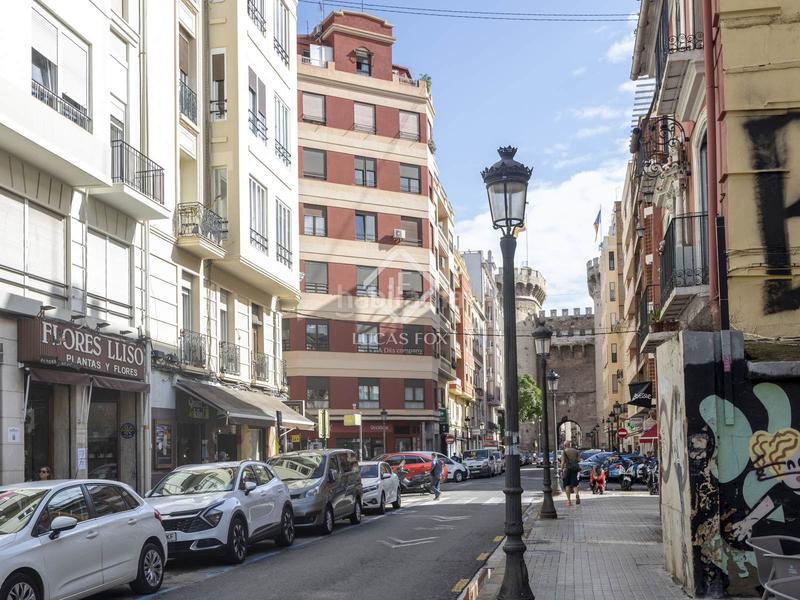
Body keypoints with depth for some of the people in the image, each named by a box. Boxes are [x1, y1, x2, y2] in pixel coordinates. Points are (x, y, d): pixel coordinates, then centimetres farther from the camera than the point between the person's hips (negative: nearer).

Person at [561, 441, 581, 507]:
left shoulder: (564, 452, -2)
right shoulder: (576, 451, 12)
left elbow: (563, 462, -8)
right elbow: (578, 460, 5)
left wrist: (561, 471, -7)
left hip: (567, 468, -4)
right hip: (575, 467, 4)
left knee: (567, 484, 6)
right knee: (574, 484, 9)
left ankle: (569, 500, 1)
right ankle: (577, 494, -20)